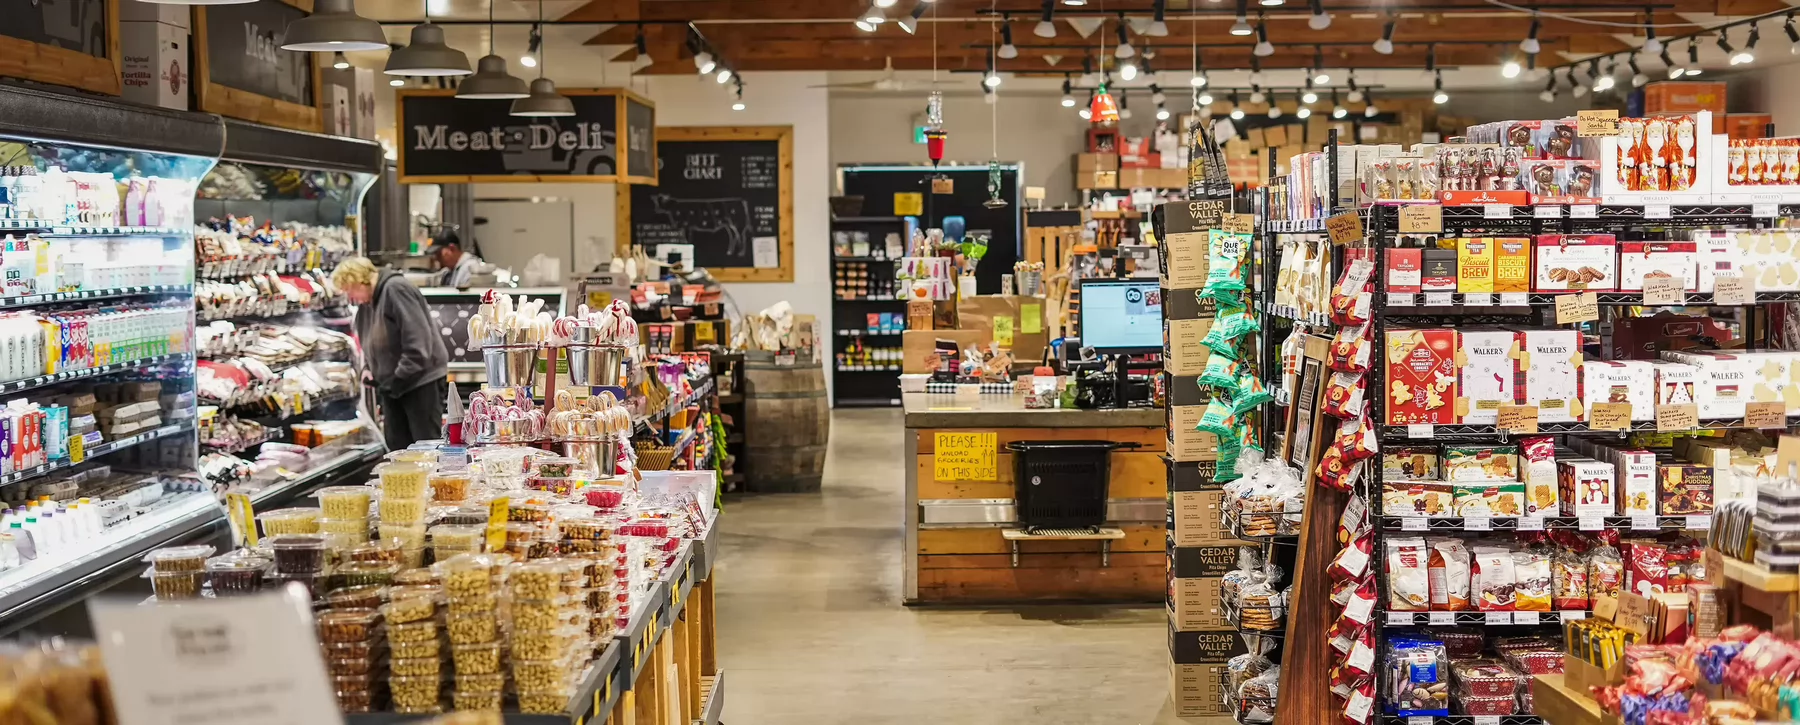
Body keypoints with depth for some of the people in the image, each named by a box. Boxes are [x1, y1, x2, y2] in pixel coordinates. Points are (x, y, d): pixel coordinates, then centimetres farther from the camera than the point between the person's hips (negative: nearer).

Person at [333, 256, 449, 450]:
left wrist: (397, 379, -21)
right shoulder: (365, 303, 12)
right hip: (393, 385, 9)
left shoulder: (396, 289, -17)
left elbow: (417, 342, -23)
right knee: (396, 447, 8)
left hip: (421, 378, -9)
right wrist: (368, 369, 3)